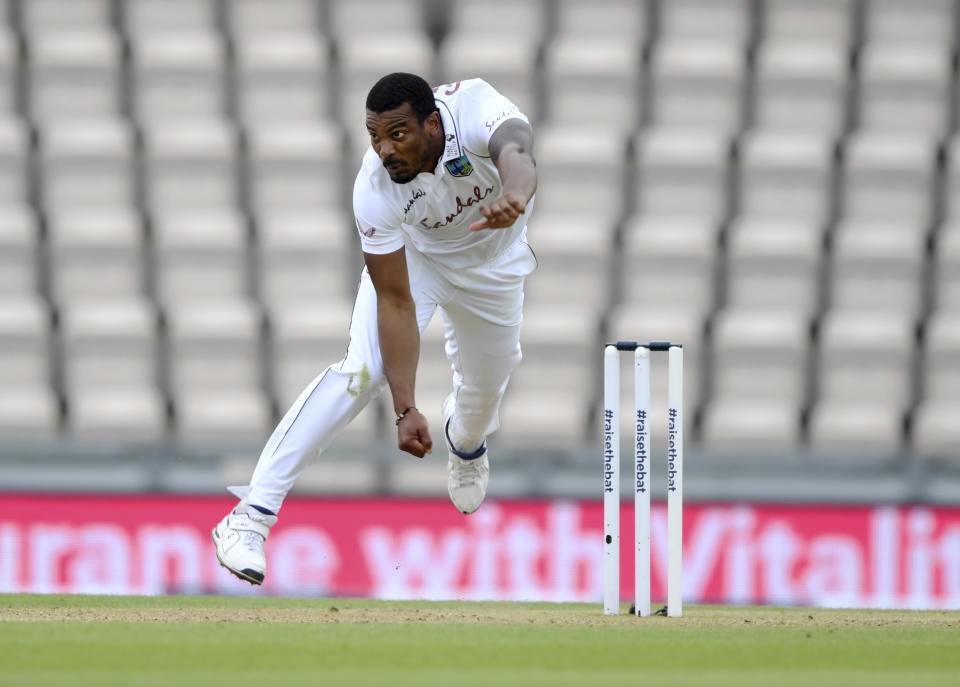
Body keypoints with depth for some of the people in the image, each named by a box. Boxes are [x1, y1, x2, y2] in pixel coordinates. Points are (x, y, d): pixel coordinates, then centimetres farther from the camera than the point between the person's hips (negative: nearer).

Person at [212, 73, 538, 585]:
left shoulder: (474, 107, -39)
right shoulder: (375, 191, -35)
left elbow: (517, 153, -61)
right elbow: (395, 302, -31)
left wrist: (512, 197, -85)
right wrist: (405, 408, -37)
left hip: (491, 255, 2)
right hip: (412, 250, -2)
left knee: (484, 388, 11)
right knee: (363, 369, -23)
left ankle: (465, 441, 53)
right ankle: (251, 514, -24)